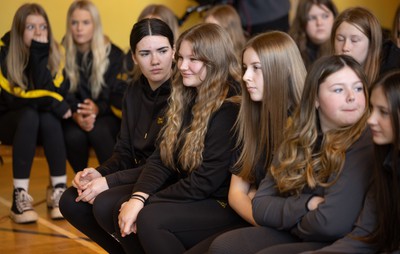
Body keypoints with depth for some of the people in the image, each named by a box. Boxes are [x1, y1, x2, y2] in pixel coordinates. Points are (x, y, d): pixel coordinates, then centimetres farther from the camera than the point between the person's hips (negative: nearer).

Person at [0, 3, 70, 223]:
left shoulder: (53, 53, -7)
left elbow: (51, 91, -21)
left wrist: (39, 55, -28)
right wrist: (53, 103, -26)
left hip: (43, 128, 2)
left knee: (48, 118, -32)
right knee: (29, 115, -34)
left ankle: (59, 190, -27)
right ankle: (20, 196, -38)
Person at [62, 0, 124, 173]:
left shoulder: (113, 54, -4)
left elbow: (115, 96, -6)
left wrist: (97, 109, -30)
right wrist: (76, 115, -29)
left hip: (107, 116, -1)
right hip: (75, 117, 1)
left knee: (98, 131, -35)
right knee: (73, 136, -33)